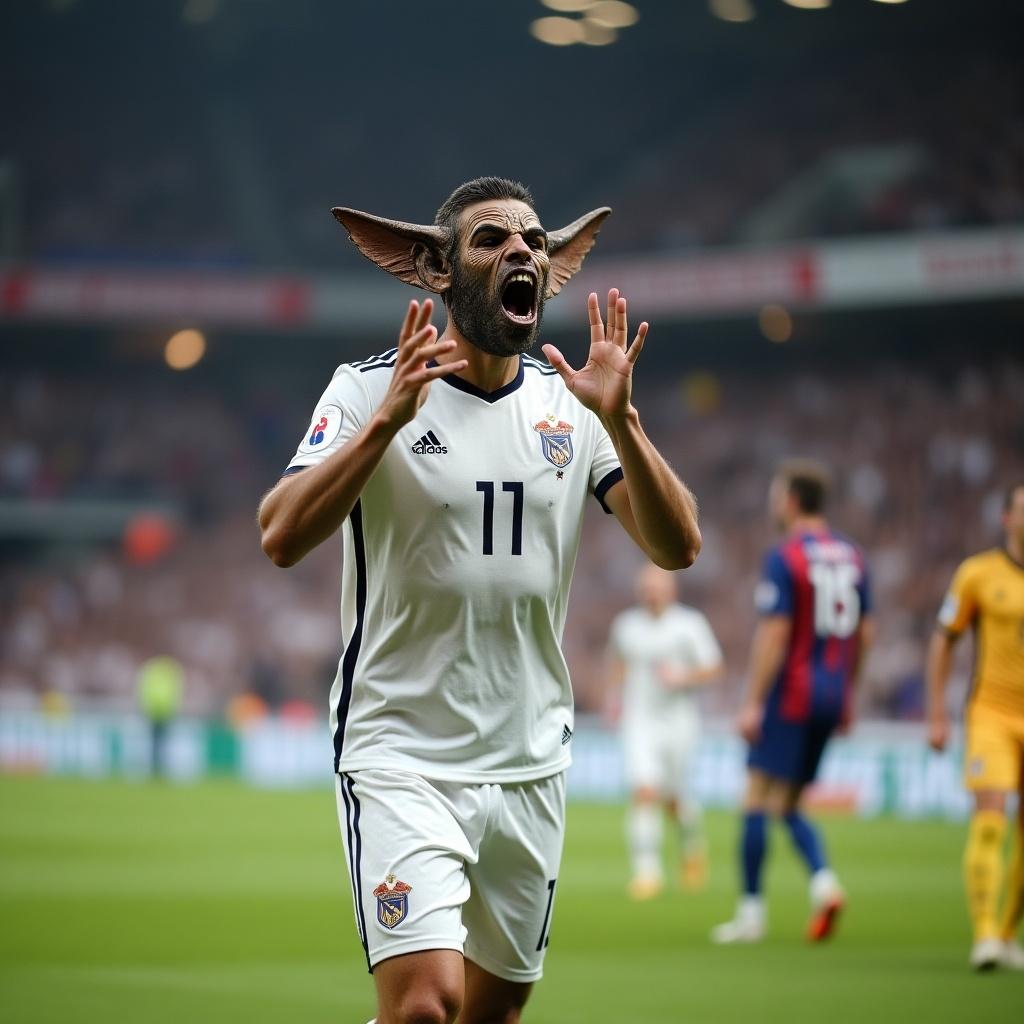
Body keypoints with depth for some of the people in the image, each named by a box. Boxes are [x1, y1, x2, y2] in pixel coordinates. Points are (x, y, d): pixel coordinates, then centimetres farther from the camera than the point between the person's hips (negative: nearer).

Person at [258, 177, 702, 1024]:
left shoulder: (573, 404, 6)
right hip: (402, 755, -5)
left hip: (531, 764, 5)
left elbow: (677, 547, -5)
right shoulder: (372, 390, -6)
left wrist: (619, 419, -18)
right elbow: (283, 538, -19)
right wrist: (388, 419, -27)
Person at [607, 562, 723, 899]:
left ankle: (692, 843, 38)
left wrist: (682, 678, -19)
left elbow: (713, 669, -3)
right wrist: (614, 696, 10)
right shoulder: (625, 626, 5)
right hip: (639, 722, 1)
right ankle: (647, 870, -13)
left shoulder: (689, 625, -5)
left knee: (674, 799, 5)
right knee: (644, 793, -15)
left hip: (678, 721, -1)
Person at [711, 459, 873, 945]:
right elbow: (864, 634, 14)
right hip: (831, 698, 7)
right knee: (789, 806, 14)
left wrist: (753, 703, -15)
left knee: (757, 800, 0)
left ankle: (751, 911, 1)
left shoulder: (784, 559, -12)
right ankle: (824, 881, -8)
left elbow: (774, 635, -17)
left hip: (789, 698, -7)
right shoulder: (852, 556, 10)